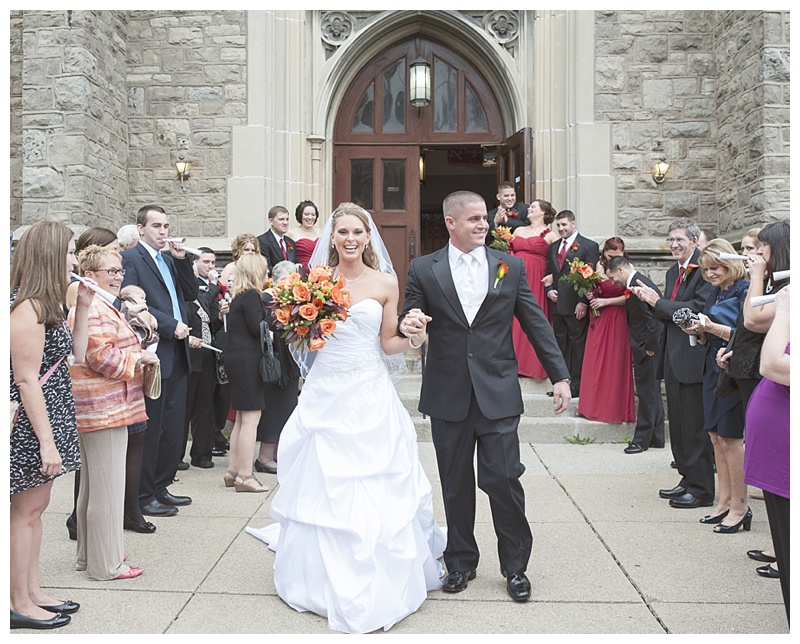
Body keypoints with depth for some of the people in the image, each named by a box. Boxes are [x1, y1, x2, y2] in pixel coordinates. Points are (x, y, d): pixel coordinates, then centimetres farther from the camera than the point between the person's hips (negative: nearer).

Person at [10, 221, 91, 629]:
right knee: (26, 509, 1)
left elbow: (76, 354, 13)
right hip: (32, 423, -10)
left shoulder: (45, 305, 10)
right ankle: (21, 604, 14)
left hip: (49, 416, 10)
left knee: (35, 506, 16)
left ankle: (33, 591, 27)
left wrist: (83, 306, 6)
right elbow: (26, 379, -21)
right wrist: (47, 441, -21)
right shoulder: (27, 308, -19)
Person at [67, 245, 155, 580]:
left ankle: (89, 555, 30)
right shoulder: (94, 309, -17)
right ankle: (106, 565, 6)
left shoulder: (98, 306, 20)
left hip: (98, 410, 12)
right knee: (107, 487, -3)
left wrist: (136, 354, 12)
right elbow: (101, 357, -24)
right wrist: (139, 358, -11)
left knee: (92, 484, 18)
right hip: (104, 410, -12)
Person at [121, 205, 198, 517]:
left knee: (173, 428, 12)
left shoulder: (170, 260, 20)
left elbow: (191, 293, 14)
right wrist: (170, 325, -16)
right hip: (153, 354, -8)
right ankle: (144, 495, 10)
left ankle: (161, 487, 23)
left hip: (177, 354, 8)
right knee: (149, 429, -1)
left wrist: (182, 259, 3)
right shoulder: (130, 258, -4)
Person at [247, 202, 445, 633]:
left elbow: (389, 343, 4)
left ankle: (379, 583, 18)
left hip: (370, 396, -2)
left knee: (375, 492, 1)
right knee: (321, 490, 8)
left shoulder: (385, 283, 1)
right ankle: (324, 580, 26)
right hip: (325, 395, 2)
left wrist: (415, 338, -15)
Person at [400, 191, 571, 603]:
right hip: (448, 395, 1)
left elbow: (535, 323, 6)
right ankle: (460, 562, 29)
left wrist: (560, 376, 3)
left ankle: (515, 566, 20)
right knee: (455, 485, 11)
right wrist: (406, 325, -20)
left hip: (498, 394, 0)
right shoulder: (423, 270, 4)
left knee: (503, 480, 0)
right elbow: (410, 324, 5)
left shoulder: (510, 266, 6)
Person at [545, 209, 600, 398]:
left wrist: (583, 302, -16)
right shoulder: (553, 247, 16)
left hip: (577, 306, -6)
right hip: (557, 305, 6)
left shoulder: (589, 246, -5)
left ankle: (576, 385, 6)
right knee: (560, 345, 11)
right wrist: (549, 290, 3)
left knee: (577, 345, 0)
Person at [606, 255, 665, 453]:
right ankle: (656, 438, 24)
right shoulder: (639, 282, 13)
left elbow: (651, 319, -23)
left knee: (647, 394, -2)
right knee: (652, 392, 15)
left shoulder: (638, 285, -18)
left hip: (647, 348, -10)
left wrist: (650, 348, -18)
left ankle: (642, 440, 5)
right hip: (648, 347, 10)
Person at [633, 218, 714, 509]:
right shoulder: (673, 272, 16)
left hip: (694, 360, -9)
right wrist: (650, 300, -2)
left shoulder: (705, 269, -12)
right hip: (674, 359, 9)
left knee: (695, 427, -2)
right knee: (678, 425, 16)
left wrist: (658, 302, -15)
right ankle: (687, 479, 28)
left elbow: (697, 309, -22)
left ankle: (701, 489, 8)